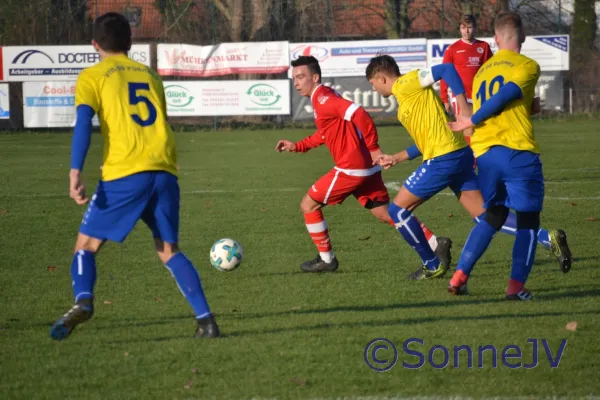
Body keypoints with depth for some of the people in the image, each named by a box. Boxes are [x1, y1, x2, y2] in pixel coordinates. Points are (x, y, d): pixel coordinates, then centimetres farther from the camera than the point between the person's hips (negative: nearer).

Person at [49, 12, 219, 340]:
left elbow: (84, 122, -7)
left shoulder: (92, 76, 7)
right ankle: (205, 319, 0)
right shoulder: (149, 75, 22)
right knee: (168, 251, 15)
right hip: (164, 171, 4)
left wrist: (75, 173, -14)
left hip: (125, 174, -4)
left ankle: (83, 301, -20)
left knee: (86, 245, 7)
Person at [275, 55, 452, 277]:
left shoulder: (323, 99, -15)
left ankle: (326, 259, 12)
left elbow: (360, 115, -26)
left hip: (350, 168, -9)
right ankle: (436, 245, 6)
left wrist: (373, 148, -20)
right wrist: (297, 146, 24)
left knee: (308, 204, 3)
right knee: (386, 214, 12)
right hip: (365, 167, 9)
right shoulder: (323, 99, 16)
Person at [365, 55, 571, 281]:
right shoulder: (405, 95, 23)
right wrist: (396, 158, 31)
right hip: (458, 156, 9)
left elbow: (447, 69, -17)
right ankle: (548, 238, -5)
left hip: (443, 159, -9)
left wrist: (463, 107, -23)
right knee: (484, 217, 5)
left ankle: (431, 265, 11)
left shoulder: (405, 84, -6)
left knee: (397, 210, 3)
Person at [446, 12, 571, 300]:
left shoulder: (483, 71, 19)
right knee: (528, 221, 5)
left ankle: (459, 276, 7)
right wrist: (471, 122, -6)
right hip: (518, 152, -6)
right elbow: (506, 95, -13)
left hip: (484, 154, 6)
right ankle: (516, 286, -5)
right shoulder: (527, 66, -2)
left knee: (492, 217, 19)